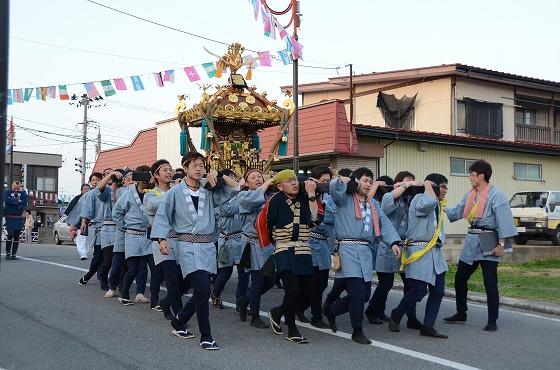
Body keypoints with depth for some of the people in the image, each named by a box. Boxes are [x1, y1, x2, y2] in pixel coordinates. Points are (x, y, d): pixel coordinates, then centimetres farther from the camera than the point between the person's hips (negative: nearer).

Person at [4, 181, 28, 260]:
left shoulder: (22, 193, 12)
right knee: (10, 235, -11)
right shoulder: (7, 192, 7)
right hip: (10, 218, -3)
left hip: (19, 218, 3)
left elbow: (25, 203, -6)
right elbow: (7, 200, -15)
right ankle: (8, 253, 0)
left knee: (17, 237, 3)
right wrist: (18, 202, -9)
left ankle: (14, 254, 9)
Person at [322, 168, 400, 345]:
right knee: (358, 292, -11)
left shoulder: (373, 204, 22)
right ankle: (357, 331, 5)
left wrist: (394, 242, 0)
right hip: (348, 249, -7)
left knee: (365, 294, 7)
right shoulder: (345, 199, 2)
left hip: (365, 251, 7)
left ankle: (331, 309, 28)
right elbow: (335, 187, -20)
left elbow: (384, 223, 11)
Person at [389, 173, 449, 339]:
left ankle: (428, 327, 7)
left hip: (435, 251, 9)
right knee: (419, 290, -9)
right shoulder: (419, 198, -7)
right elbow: (428, 203, -30)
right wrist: (428, 185, -14)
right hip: (419, 250, -9)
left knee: (438, 291, 3)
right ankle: (395, 316, 13)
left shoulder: (439, 205, 21)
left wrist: (440, 241, 8)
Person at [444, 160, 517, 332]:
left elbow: (504, 220, -15)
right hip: (471, 241, 8)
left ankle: (492, 321, 8)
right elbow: (456, 212, 18)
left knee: (490, 282, -2)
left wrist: (501, 244, -17)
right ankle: (461, 313, 29)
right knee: (460, 278, 13)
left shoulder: (496, 195, -12)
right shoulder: (470, 194, 11)